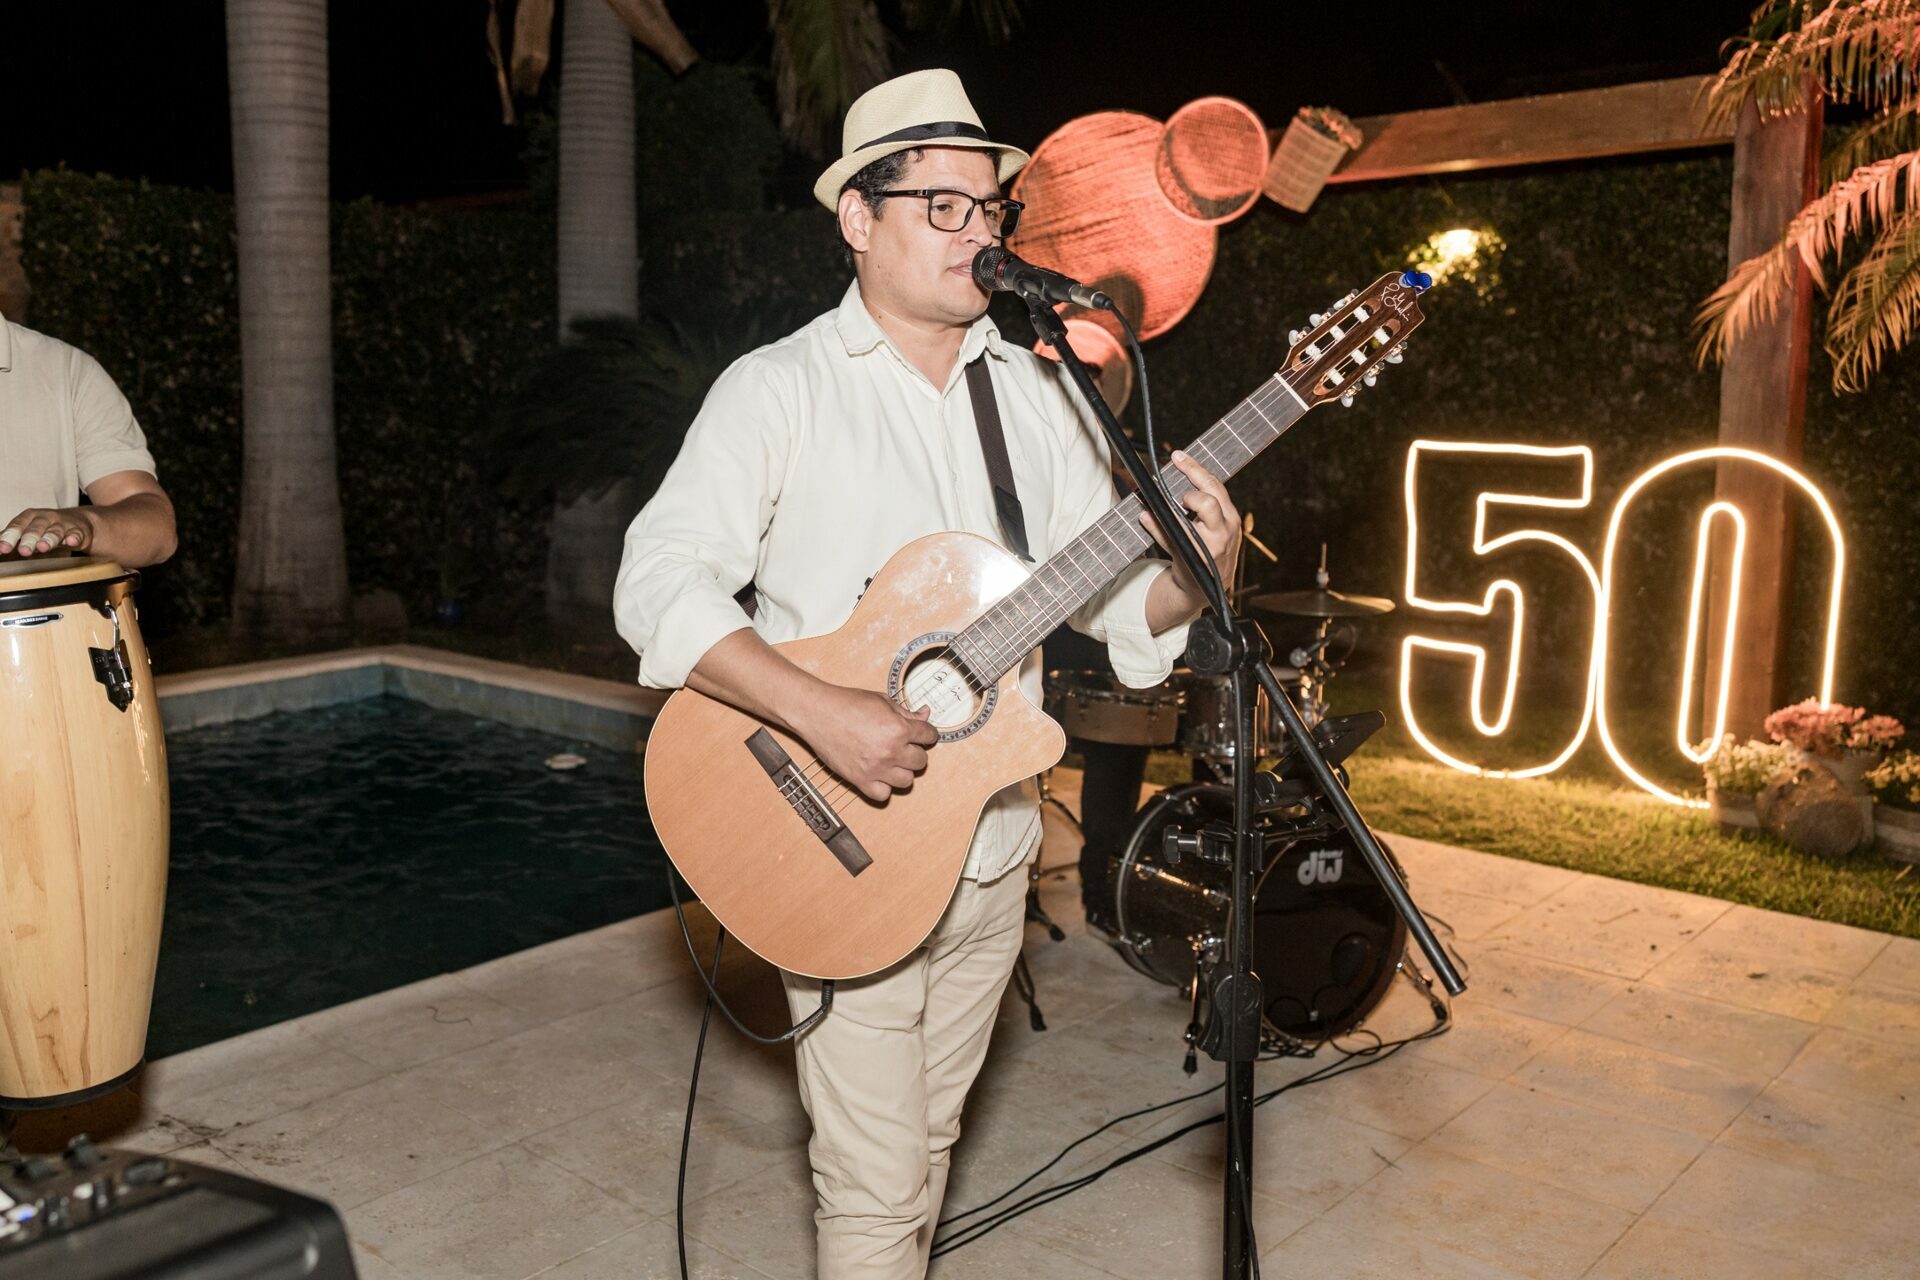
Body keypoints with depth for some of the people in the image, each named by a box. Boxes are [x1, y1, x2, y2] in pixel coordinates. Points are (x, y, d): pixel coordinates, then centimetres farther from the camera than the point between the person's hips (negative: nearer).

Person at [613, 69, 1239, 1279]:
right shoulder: (781, 388, -8)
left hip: (995, 844, 5)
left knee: (930, 1136, 21)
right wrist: (823, 714, -28)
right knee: (877, 1180, 2)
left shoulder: (1043, 392, 7)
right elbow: (659, 586, -17)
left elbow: (1121, 599, 6)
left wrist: (1195, 571, -16)